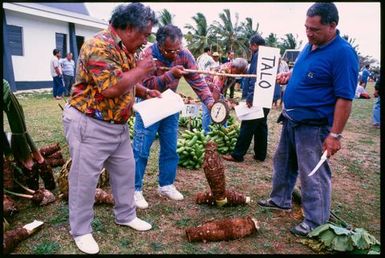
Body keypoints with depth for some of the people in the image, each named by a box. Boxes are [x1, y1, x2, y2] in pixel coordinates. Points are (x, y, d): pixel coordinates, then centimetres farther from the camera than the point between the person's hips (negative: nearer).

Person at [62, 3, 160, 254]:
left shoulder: (125, 48, 10)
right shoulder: (100, 45, -22)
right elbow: (111, 87, -31)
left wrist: (145, 91, 7)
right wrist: (141, 70, -18)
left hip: (118, 124, 10)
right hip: (90, 125, -10)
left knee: (126, 170, 18)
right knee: (84, 178, 4)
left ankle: (126, 216, 36)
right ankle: (81, 230, 22)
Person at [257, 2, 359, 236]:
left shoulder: (343, 53, -19)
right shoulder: (311, 45, 7)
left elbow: (345, 99, -22)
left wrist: (335, 135, -24)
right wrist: (289, 75, 5)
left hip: (313, 127, -9)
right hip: (291, 120, 9)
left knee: (313, 175, 2)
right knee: (283, 163, 21)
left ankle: (315, 223, 18)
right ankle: (280, 200, 41)